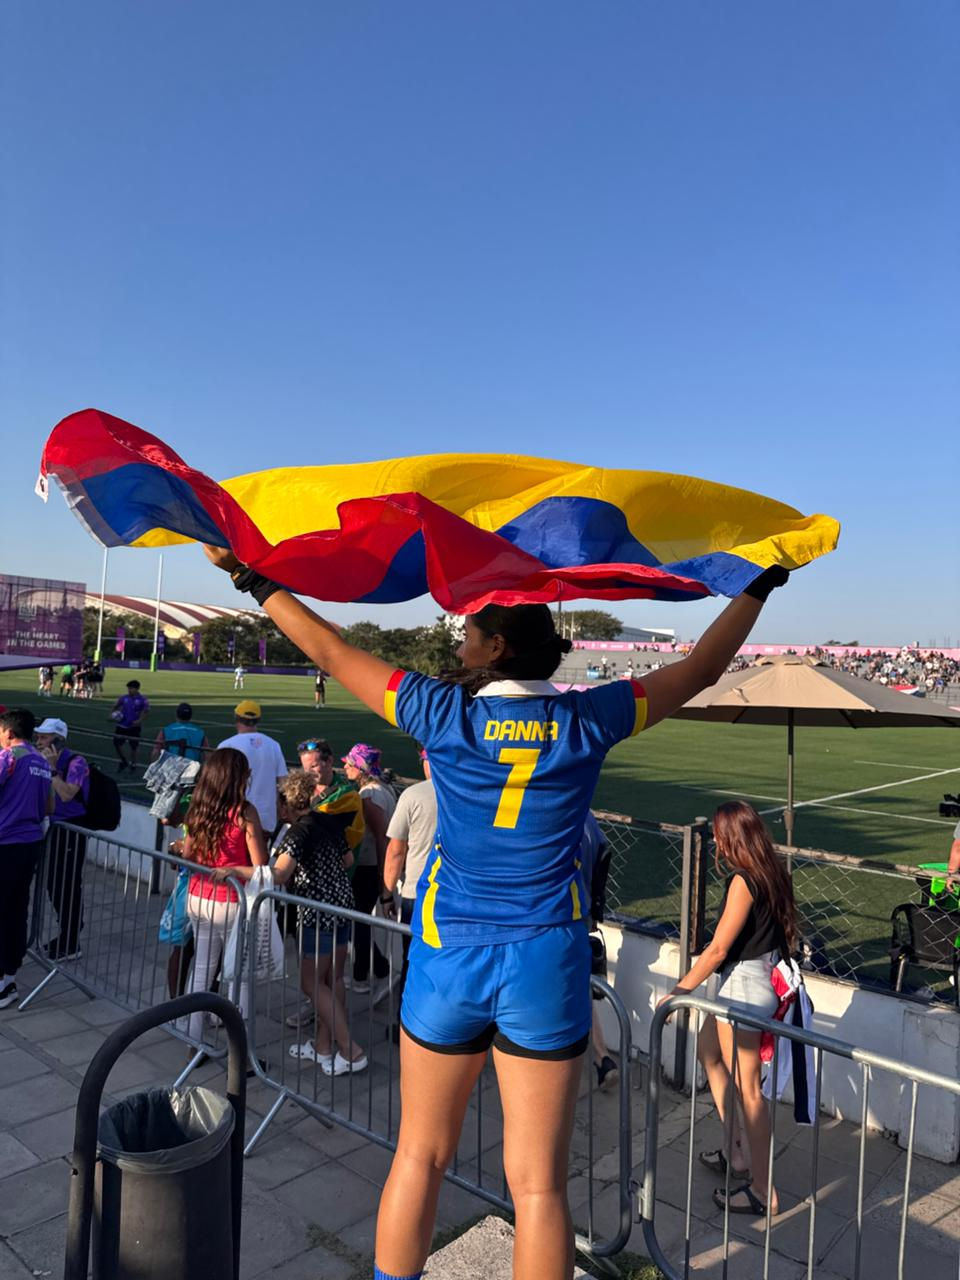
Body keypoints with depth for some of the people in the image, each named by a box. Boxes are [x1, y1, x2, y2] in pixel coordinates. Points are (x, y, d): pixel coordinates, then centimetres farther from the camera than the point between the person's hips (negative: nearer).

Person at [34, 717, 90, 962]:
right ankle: (65, 935, 31)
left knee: (69, 887, -2)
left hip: (72, 830, -8)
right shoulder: (47, 761, 7)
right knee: (54, 884, 16)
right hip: (54, 827, 8)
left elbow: (66, 794, -25)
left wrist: (52, 768, -22)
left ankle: (71, 945, 9)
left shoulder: (76, 762, -16)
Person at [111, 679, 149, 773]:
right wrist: (113, 714, -5)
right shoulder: (124, 698, 3)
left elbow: (145, 712, -7)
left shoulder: (142, 700, -8)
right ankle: (123, 761, 24)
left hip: (134, 727, -4)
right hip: (122, 725, 4)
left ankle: (132, 765, 25)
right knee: (116, 744, 2)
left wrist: (140, 720, -24)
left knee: (133, 747, 6)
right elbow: (116, 706, 14)